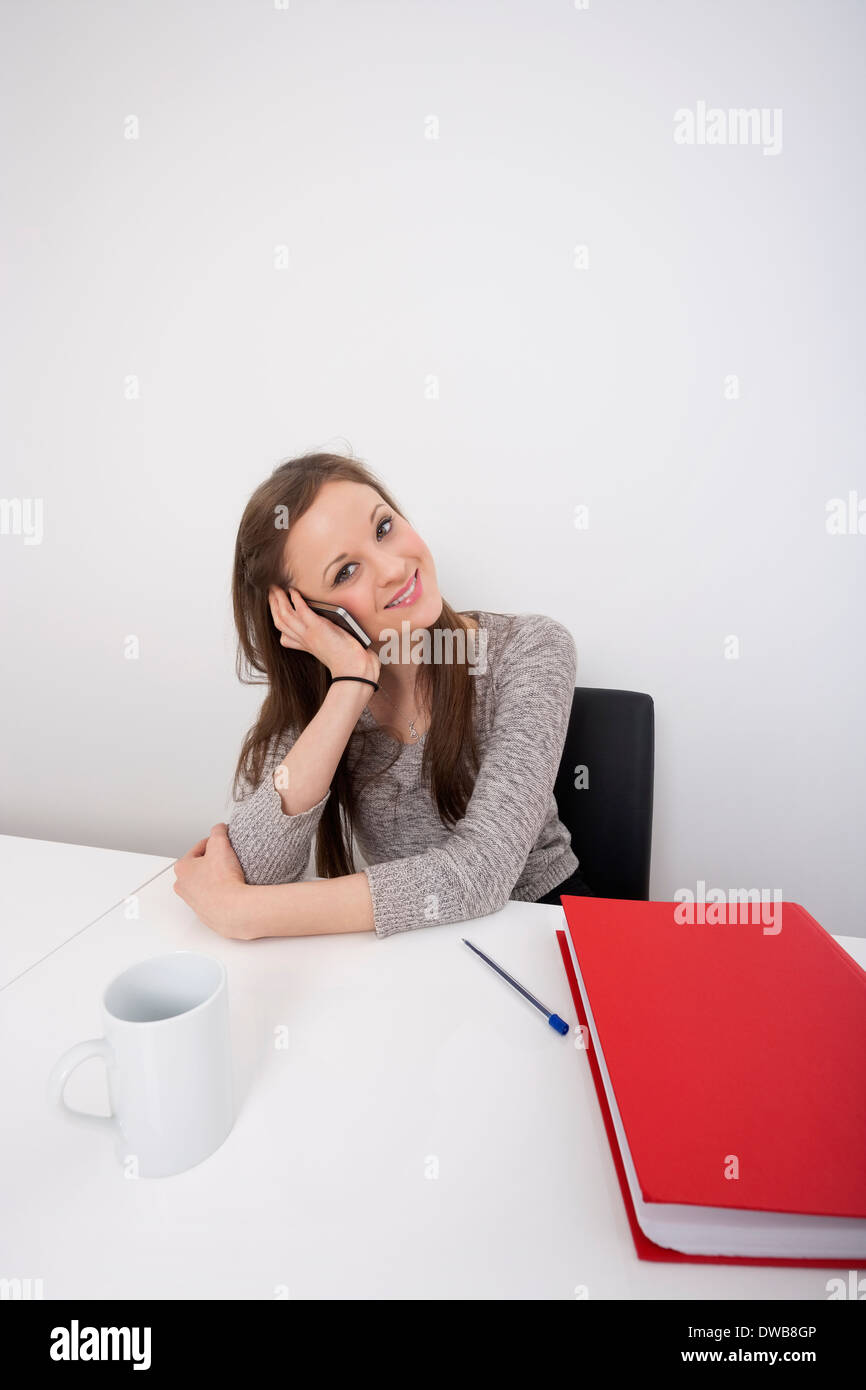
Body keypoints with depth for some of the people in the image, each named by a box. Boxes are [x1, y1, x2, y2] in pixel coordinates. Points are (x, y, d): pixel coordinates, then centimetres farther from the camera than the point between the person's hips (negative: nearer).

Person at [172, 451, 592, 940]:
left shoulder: (529, 650, -15)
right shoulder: (308, 692, -6)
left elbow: (481, 870, -24)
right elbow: (253, 871, -17)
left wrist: (242, 912, -21)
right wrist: (351, 683, -23)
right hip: (399, 945, 2)